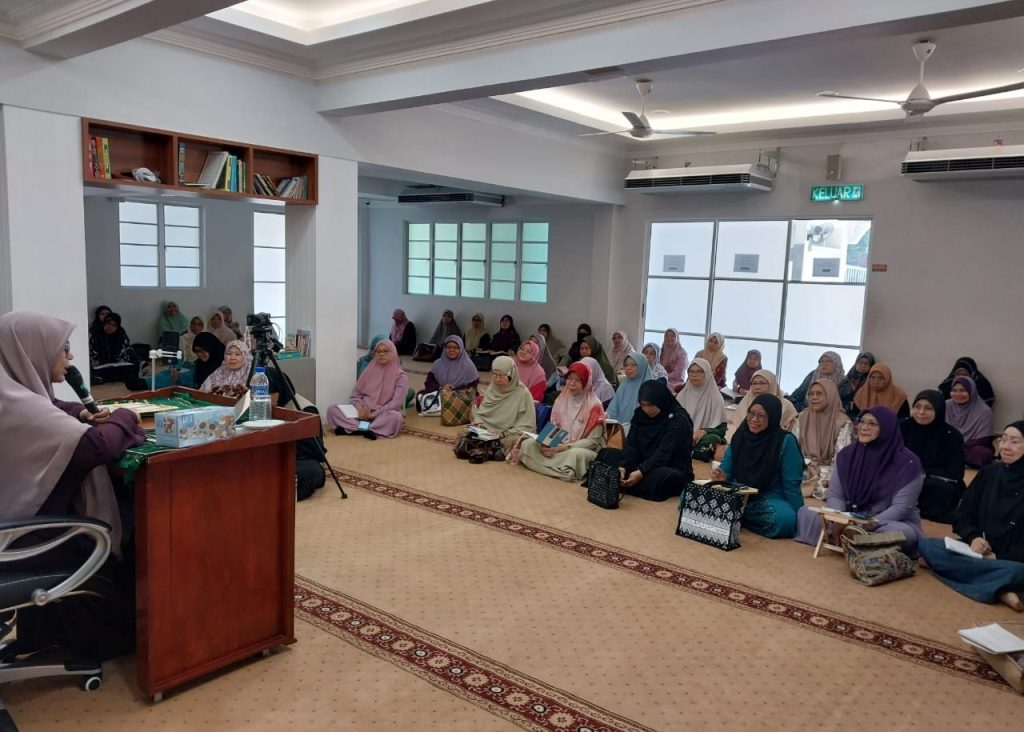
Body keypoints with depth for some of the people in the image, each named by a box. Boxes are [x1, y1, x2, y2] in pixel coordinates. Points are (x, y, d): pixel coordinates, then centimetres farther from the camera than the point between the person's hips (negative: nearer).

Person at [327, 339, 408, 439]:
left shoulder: (401, 377, 0)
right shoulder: (369, 371, 12)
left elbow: (396, 403, -9)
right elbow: (354, 395, 11)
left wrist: (375, 414, -18)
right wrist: (360, 408, -11)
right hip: (363, 413, 4)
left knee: (396, 417, -38)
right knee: (332, 409, -17)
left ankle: (352, 428, -40)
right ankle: (366, 429, -36)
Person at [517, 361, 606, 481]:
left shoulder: (594, 406, -10)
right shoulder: (561, 400, 6)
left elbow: (593, 440, -12)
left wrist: (567, 447, -24)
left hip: (585, 450, -5)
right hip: (557, 447, 5)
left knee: (576, 454, -41)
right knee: (527, 443, -17)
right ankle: (564, 471, -20)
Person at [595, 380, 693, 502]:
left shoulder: (679, 420, -15)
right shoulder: (640, 414, 3)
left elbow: (663, 453, -26)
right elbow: (631, 446, -5)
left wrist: (641, 472, -38)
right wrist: (623, 467, -24)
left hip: (672, 470, -6)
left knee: (658, 477, -40)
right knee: (605, 454, -3)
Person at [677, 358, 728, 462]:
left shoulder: (715, 398, 0)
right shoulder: (682, 395, 12)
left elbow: (722, 429, -1)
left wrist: (704, 431, -21)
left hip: (703, 438, -2)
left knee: (711, 439, -36)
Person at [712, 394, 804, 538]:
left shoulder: (785, 441, -12)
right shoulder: (740, 436, 2)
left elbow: (791, 484, -10)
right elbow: (727, 470, 6)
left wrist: (798, 516, -11)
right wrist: (722, 476, -17)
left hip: (770, 500, -3)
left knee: (785, 518, -39)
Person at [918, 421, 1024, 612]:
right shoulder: (988, 473, 8)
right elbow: (963, 516, 9)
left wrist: (999, 557, -20)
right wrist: (973, 538, -11)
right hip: (979, 552, 6)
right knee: (927, 546, -22)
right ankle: (998, 590, -29)